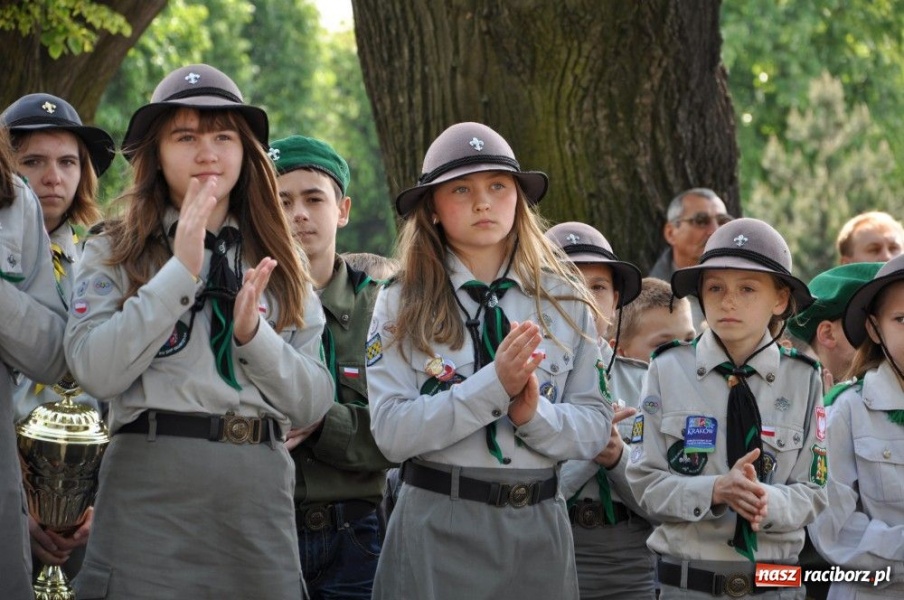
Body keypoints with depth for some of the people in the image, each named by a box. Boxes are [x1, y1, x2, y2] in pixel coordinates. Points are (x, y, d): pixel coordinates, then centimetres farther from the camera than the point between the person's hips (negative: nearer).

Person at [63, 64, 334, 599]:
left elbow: (313, 404, 8)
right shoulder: (114, 253, 5)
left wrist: (254, 333, -8)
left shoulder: (280, 264, 13)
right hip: (150, 479, -3)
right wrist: (181, 271, -13)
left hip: (259, 490, 3)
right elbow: (96, 373, -11)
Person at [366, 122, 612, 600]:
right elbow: (390, 431, -12)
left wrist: (534, 414, -17)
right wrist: (493, 386, -20)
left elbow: (594, 427, 2)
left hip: (538, 529, 2)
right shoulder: (402, 304, -1)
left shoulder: (564, 302, 4)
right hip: (437, 527, -2)